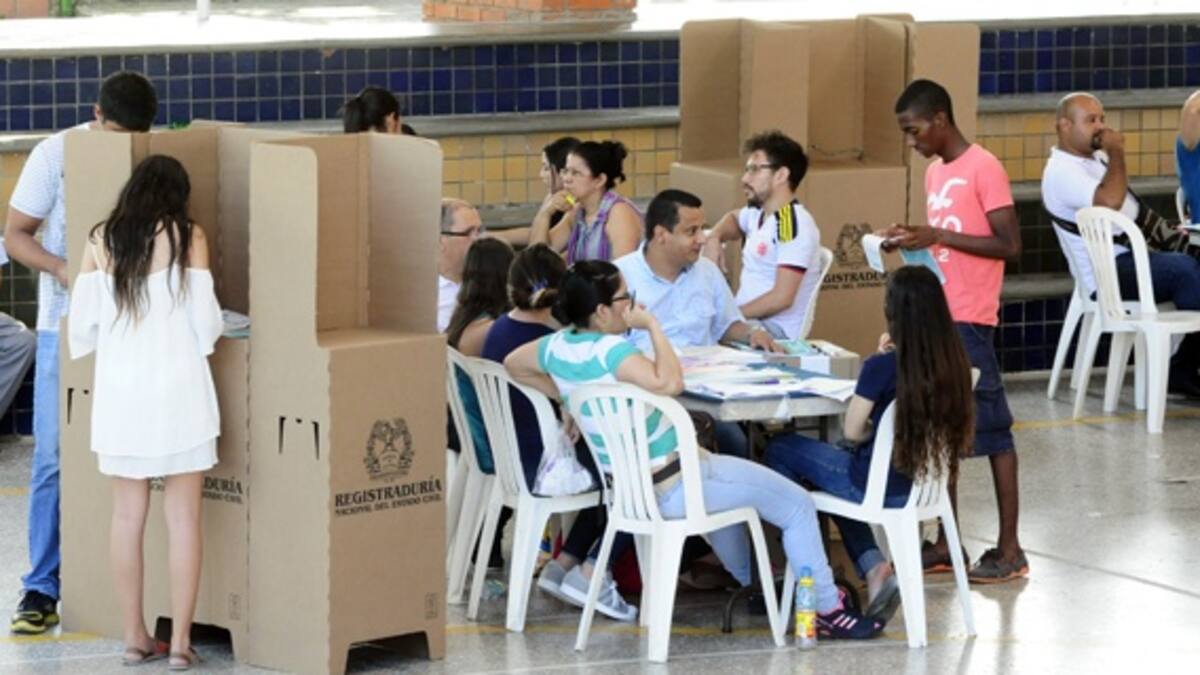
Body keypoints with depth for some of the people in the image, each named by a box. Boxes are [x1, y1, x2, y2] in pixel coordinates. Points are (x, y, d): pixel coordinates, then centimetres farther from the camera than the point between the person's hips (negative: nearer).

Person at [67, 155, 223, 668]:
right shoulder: (187, 236, -3)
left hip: (120, 391, 3)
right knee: (183, 517, 2)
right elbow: (206, 319, -6)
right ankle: (180, 641, 2)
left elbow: (82, 323, 2)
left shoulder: (101, 240, 4)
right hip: (178, 389, -3)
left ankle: (135, 636, 14)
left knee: (128, 516, 10)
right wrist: (208, 331, 17)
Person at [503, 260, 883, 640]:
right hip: (673, 488, -10)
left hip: (630, 487, 10)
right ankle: (826, 611, 5)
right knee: (798, 505, -1)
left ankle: (752, 581, 50)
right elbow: (669, 382, -42)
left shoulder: (557, 347, -2)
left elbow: (513, 363, 18)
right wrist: (652, 325, -28)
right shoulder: (611, 351, -28)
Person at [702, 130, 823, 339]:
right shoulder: (758, 213, 13)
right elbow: (733, 219, 39)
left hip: (776, 329, -9)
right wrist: (714, 238, 16)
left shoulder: (793, 225, -15)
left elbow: (781, 298, -21)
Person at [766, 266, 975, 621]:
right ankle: (874, 570, 17)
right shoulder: (952, 363, -5)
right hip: (926, 482, 6)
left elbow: (852, 431, -13)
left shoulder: (882, 367, -21)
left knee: (781, 452, 15)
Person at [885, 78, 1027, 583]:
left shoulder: (984, 169, -11)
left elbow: (1010, 245, -16)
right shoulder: (935, 172, 15)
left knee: (990, 427, -4)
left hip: (968, 323, -8)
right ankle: (946, 543, 17)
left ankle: (1010, 548, 1)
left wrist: (937, 236, -19)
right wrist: (914, 239, 3)